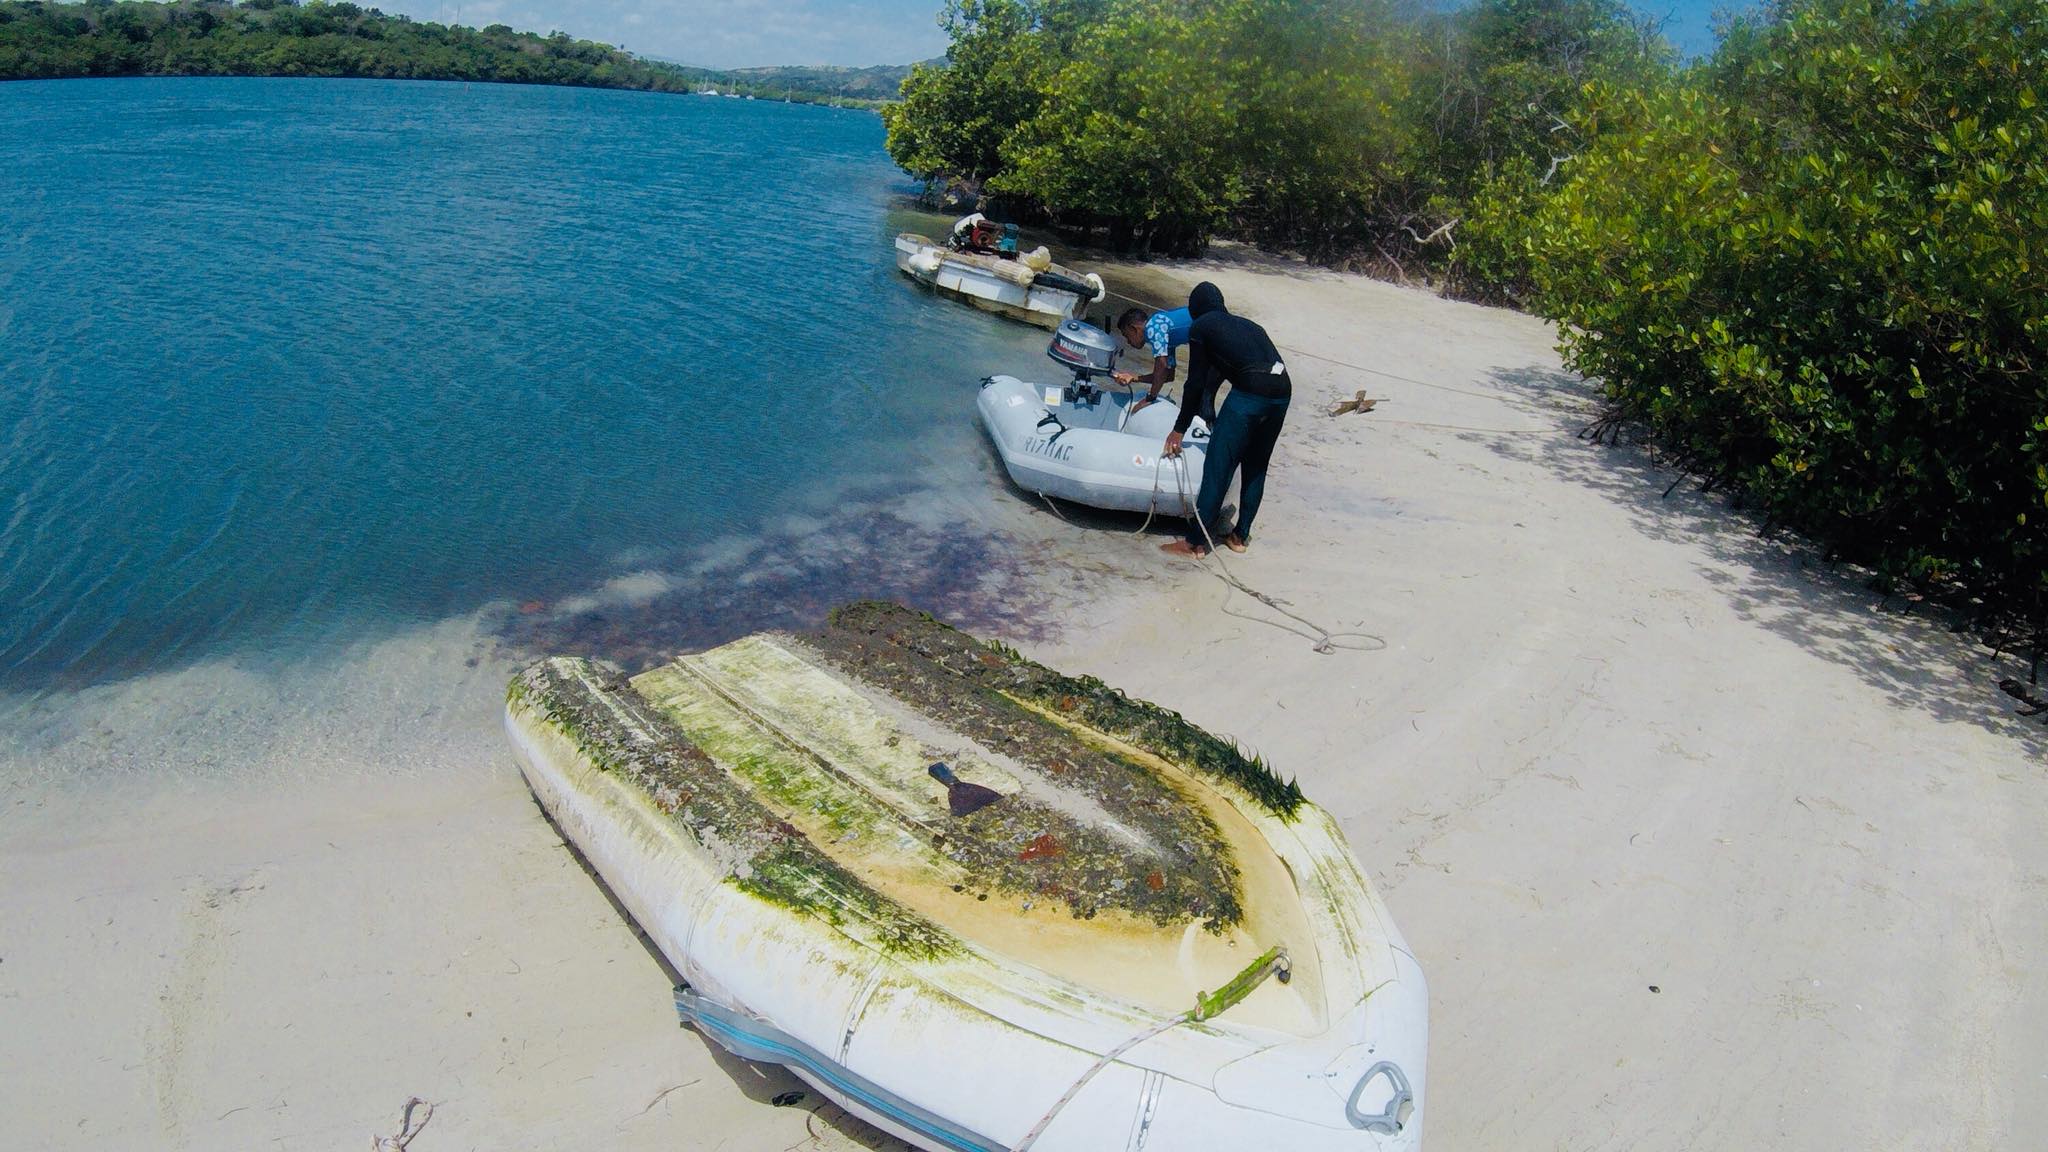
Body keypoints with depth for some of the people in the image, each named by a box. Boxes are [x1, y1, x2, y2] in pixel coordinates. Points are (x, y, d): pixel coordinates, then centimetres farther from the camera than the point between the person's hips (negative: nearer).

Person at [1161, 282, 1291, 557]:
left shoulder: (1200, 328, 11)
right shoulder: (1246, 325, 30)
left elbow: (1196, 382, 9)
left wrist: (1180, 429, 15)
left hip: (1251, 392, -7)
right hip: (1282, 391, 7)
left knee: (1218, 466, 0)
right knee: (1256, 466, 20)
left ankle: (1197, 542, 4)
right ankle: (1240, 536, 27)